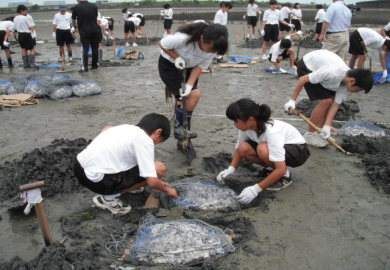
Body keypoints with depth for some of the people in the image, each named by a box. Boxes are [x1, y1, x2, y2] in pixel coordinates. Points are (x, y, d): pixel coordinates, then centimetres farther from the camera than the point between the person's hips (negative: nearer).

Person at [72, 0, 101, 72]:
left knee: (85, 49, 1)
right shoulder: (94, 6, 4)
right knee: (95, 48, 10)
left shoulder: (76, 7, -1)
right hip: (95, 30, 2)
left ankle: (84, 68, -1)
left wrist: (75, 26, 33)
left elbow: (73, 20, 12)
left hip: (83, 31, -2)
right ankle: (94, 66, 17)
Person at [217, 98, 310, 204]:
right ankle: (270, 168, 4)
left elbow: (281, 169, -37)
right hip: (277, 146, 6)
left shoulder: (271, 131, -36)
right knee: (243, 148, -21)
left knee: (262, 149, -36)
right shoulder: (245, 126, -18)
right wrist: (231, 169, -20)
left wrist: (256, 189, -38)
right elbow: (239, 149, -2)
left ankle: (285, 176, -10)